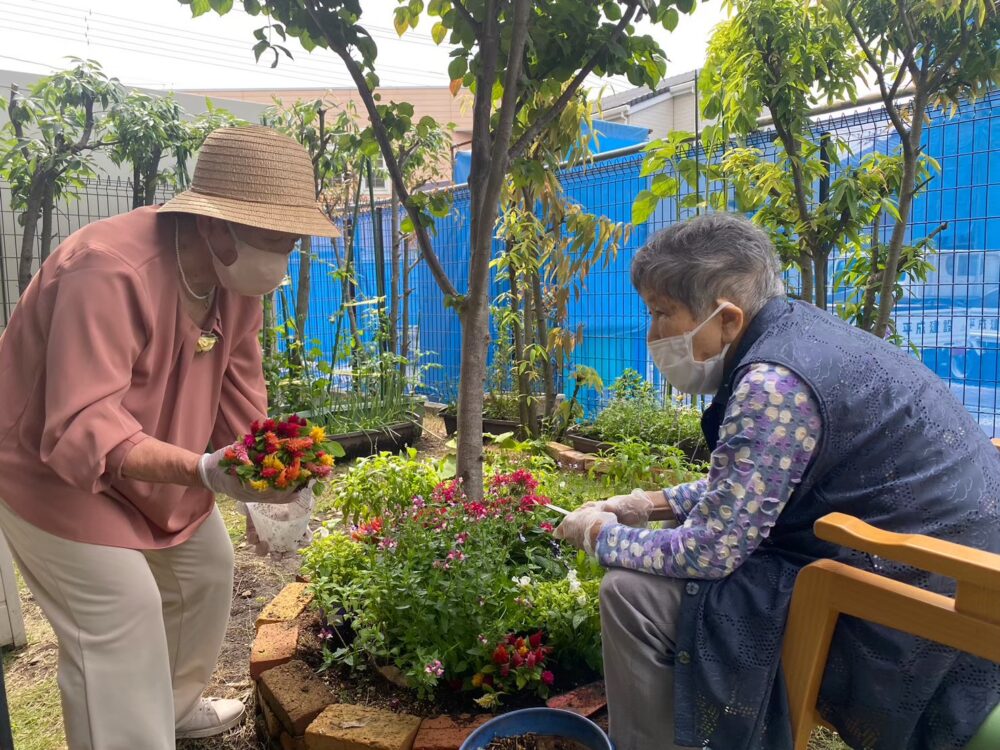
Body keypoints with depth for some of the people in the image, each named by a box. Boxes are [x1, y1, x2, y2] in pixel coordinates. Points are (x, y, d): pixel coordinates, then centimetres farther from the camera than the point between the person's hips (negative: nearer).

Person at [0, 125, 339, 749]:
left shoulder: (238, 276, -10)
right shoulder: (110, 274, -36)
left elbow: (241, 399, -1)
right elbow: (82, 433, -38)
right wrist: (202, 470, -50)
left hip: (159, 460, 8)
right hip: (53, 467, -8)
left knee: (208, 568, 14)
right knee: (121, 616, -12)